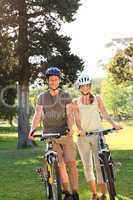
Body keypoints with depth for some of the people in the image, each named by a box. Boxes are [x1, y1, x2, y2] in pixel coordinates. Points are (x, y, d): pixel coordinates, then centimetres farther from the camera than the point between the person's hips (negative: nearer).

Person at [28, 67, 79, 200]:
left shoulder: (65, 96, 4)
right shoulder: (42, 97, 6)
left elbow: (69, 115, -5)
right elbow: (37, 115, -2)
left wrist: (70, 129, -23)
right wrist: (32, 130, -19)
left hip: (65, 134, -1)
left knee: (71, 163, -9)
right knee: (60, 165, 1)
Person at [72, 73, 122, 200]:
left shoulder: (97, 99, 7)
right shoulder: (76, 102, 5)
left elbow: (104, 114, 4)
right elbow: (77, 119, -2)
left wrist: (113, 124, -13)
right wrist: (80, 130, -22)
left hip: (97, 134, -1)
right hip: (83, 136, 1)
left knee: (99, 165, -8)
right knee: (87, 166, 3)